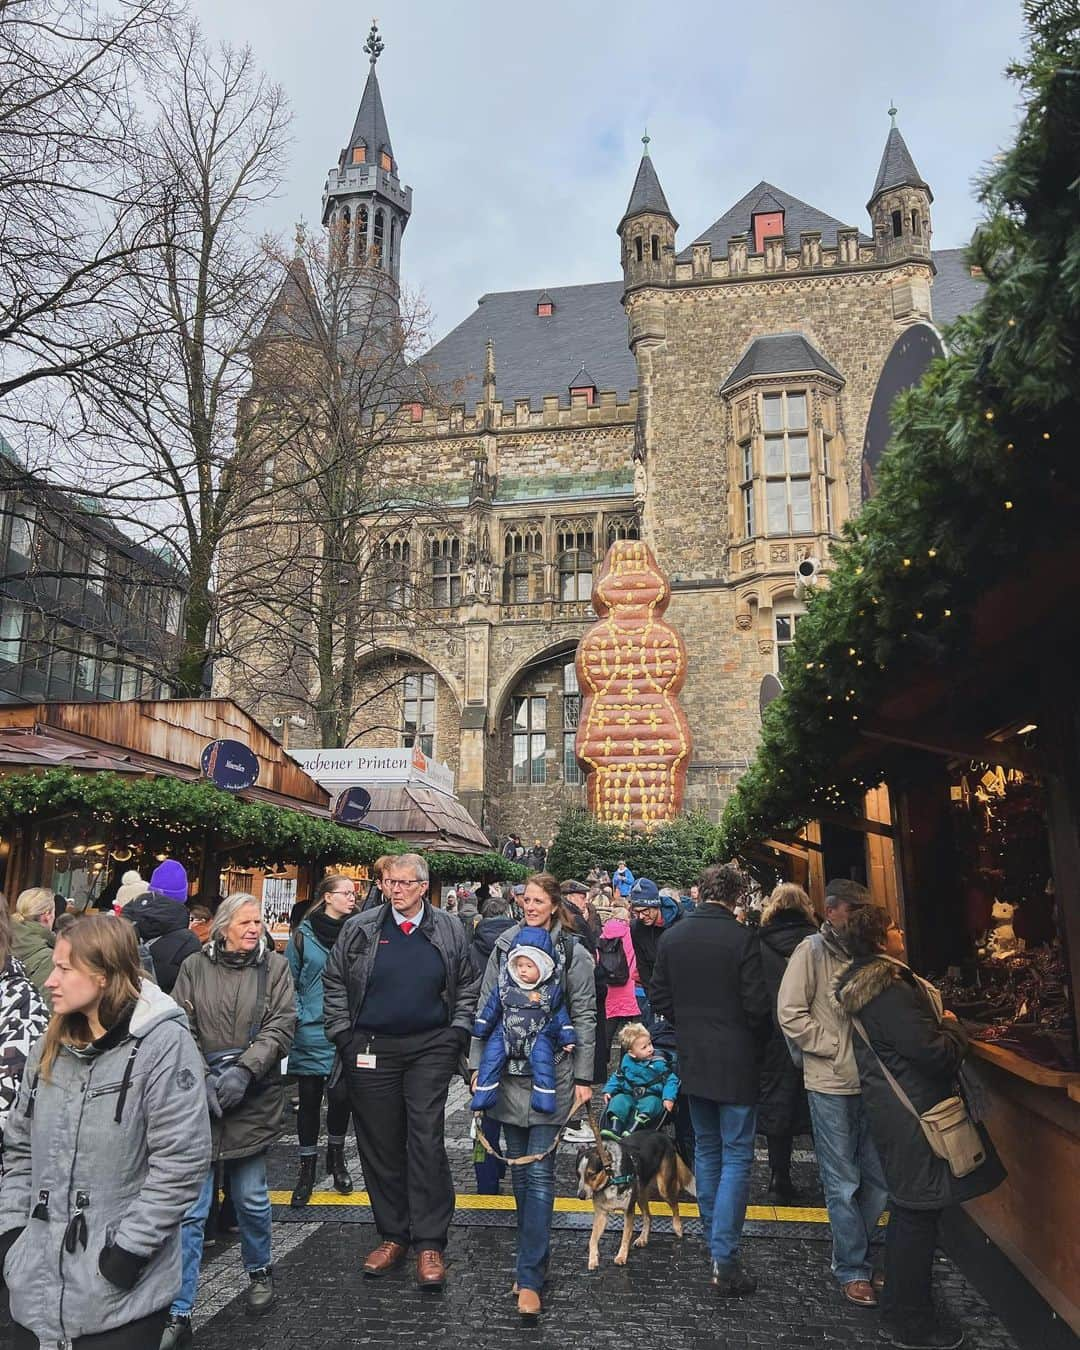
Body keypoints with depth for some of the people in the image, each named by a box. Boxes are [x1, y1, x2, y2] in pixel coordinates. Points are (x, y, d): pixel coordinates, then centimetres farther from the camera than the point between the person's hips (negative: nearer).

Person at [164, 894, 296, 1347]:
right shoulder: (194, 967, 2)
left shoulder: (275, 966, 1)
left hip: (253, 1100, 1)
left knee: (251, 1197, 13)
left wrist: (243, 1071, -17)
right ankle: (178, 1313, 11)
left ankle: (259, 1272, 39)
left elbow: (281, 1026, -6)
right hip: (198, 1098, 0)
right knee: (189, 1208, 0)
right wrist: (204, 1078, -14)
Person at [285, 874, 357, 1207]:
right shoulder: (303, 935, -1)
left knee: (341, 1097, 0)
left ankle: (336, 1158, 27)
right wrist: (296, 1017, -5)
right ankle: (307, 1169, 24)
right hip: (310, 1033, -1)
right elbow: (289, 981, 4)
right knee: (309, 1100, 8)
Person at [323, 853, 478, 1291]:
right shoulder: (360, 929, 1)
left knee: (427, 1141, -4)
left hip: (431, 1049, -1)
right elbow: (334, 983, 9)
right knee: (380, 1144, 9)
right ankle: (393, 1235, 24)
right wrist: (343, 1035, 3)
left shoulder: (449, 931, 2)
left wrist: (456, 1034, 2)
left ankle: (429, 1244, 5)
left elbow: (468, 986, 10)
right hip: (371, 1050, 1)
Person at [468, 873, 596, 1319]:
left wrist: (583, 1077, -5)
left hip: (551, 1077, -4)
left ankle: (530, 1279, 2)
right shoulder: (504, 947, 4)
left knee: (539, 1173, -3)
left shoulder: (573, 952, -4)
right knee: (519, 1170, 13)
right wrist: (478, 1065, 4)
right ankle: (533, 1260, 29)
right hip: (508, 1073, 4)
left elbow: (584, 1018, -3)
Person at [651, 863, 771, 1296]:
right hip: (735, 1063, -5)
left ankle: (715, 1240, 31)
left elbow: (660, 999, 3)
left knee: (706, 1148, 19)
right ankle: (725, 1258, 0)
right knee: (736, 1155, 3)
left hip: (693, 1061, 5)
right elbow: (757, 1005, -16)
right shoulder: (742, 938, -17)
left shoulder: (672, 937, -2)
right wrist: (756, 1039, 4)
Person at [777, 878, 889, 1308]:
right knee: (843, 1184, 5)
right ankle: (854, 1270, 20)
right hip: (830, 1084, -5)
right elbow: (790, 1015, -11)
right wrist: (838, 1049, -12)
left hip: (870, 1081, 5)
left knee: (877, 1179, 12)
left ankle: (850, 1256, 29)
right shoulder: (812, 951, -8)